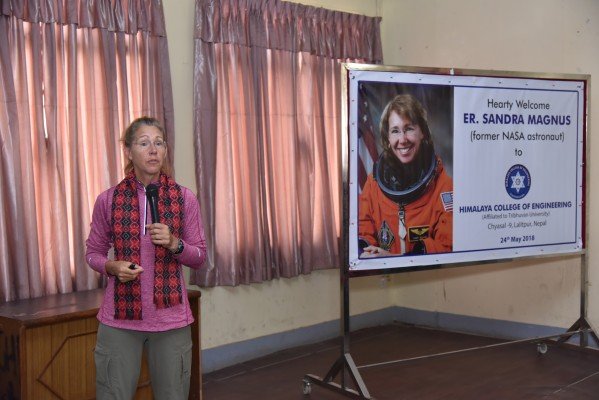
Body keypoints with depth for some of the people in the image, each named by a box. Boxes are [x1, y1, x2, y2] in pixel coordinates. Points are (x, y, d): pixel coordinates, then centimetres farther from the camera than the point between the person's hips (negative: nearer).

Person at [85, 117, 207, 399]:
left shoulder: (184, 198, -2)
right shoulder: (108, 200, -2)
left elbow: (199, 257, 3)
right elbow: (93, 252, 8)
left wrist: (174, 243, -16)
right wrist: (112, 266, -13)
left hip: (171, 319, 1)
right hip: (119, 319, 0)